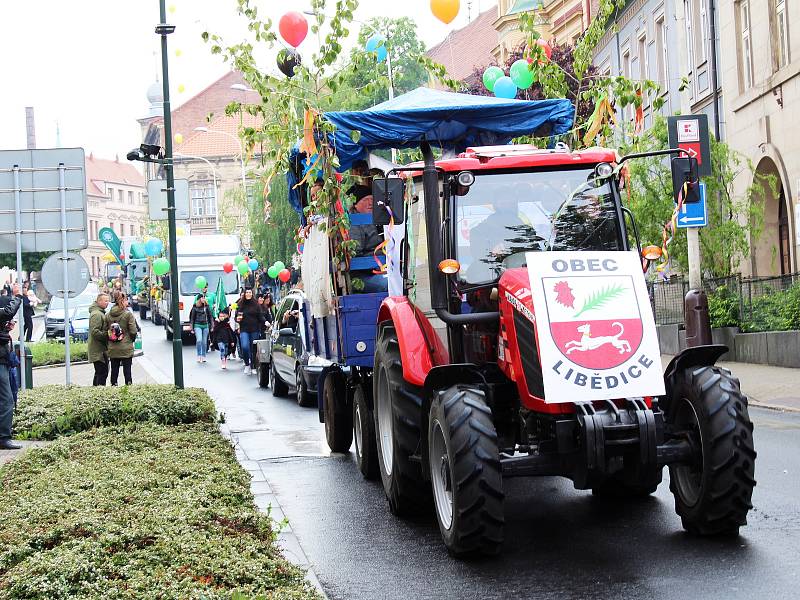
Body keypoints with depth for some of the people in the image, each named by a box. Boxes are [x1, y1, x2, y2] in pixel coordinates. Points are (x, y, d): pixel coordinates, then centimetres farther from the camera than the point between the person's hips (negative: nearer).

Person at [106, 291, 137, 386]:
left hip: (112, 349, 4)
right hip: (126, 349, -4)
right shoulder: (128, 314, -11)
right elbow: (133, 331, -10)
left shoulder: (109, 314, 2)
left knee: (114, 371, 10)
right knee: (127, 371, 1)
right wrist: (132, 339, 9)